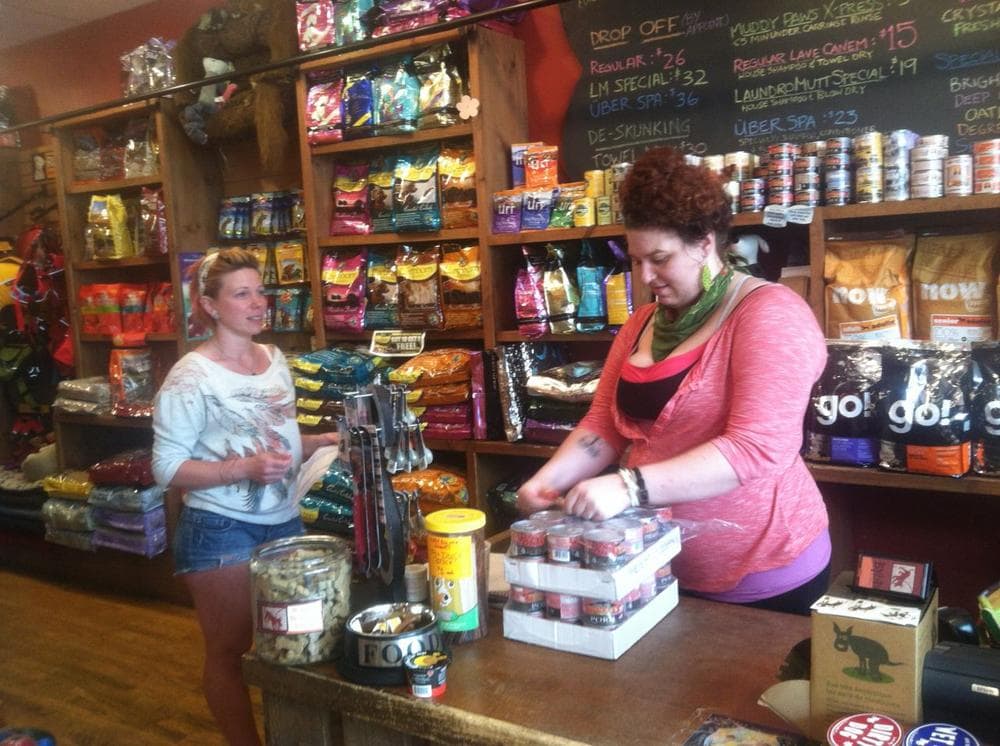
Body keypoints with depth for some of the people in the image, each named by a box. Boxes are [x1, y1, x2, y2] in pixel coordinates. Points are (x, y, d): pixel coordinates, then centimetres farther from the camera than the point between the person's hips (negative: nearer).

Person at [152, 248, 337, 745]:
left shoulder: (275, 359, 5)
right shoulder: (192, 377, -15)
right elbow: (167, 468, -16)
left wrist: (326, 441, -1)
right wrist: (245, 468, -27)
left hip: (284, 522, 7)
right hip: (221, 532, -6)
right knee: (228, 651, 9)